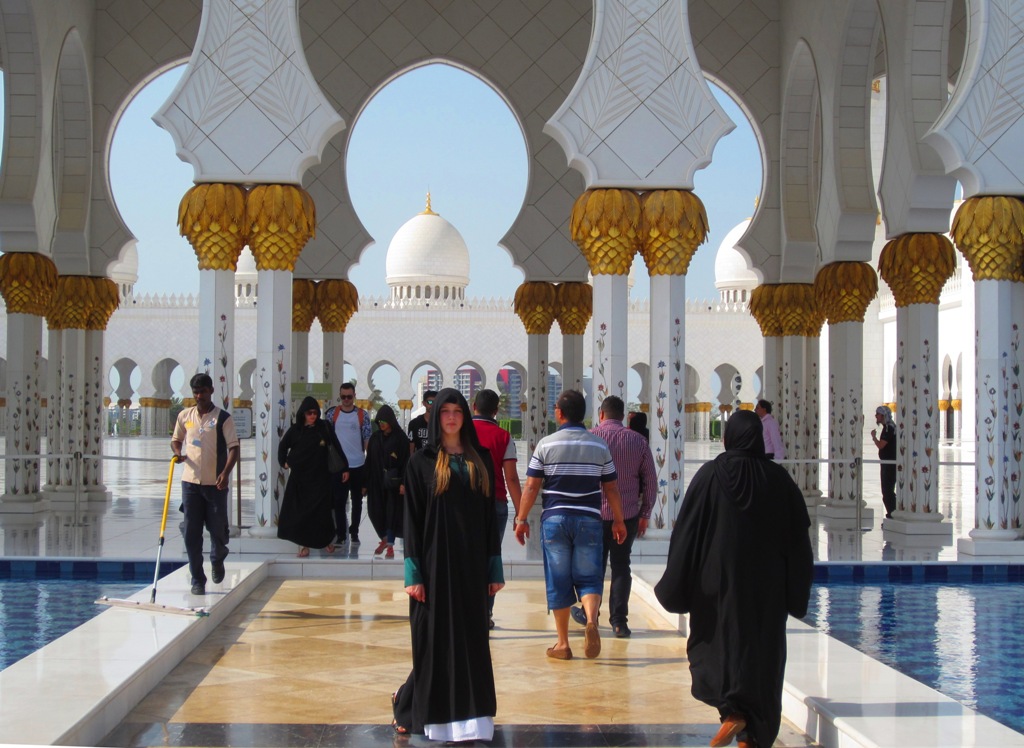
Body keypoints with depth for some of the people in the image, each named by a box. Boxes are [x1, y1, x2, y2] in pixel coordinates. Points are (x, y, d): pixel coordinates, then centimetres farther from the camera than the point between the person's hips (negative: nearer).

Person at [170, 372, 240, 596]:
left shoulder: (222, 418, -4)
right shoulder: (184, 416, 7)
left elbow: (234, 447, -7)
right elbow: (176, 439, 20)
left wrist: (226, 472, -21)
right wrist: (177, 453, -3)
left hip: (215, 483, -3)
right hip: (190, 481, 3)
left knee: (218, 528, 5)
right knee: (192, 533, 1)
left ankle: (217, 561, 37)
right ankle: (197, 580, 8)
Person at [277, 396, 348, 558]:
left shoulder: (324, 427, -2)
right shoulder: (295, 430, 1)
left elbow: (337, 447, -2)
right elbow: (283, 446, 16)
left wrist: (345, 467, -5)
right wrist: (284, 462, 6)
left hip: (320, 477, -1)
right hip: (300, 477, 1)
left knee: (321, 510, -3)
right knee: (300, 510, -3)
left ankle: (327, 539, 17)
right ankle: (304, 544, 1)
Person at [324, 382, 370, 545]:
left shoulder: (362, 415, 0)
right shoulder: (332, 413, 1)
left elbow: (368, 439, 0)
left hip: (358, 465, 0)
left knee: (357, 500, 10)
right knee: (339, 501, 0)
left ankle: (354, 532, 21)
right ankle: (341, 534, 6)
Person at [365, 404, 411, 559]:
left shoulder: (400, 437, -5)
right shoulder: (375, 437, 8)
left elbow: (406, 460, -9)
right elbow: (369, 460, 8)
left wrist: (403, 482, -16)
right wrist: (365, 483, 4)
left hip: (393, 481, -4)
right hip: (376, 480, 4)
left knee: (392, 511, -1)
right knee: (376, 510, 5)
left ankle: (390, 546, 5)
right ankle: (385, 538, 27)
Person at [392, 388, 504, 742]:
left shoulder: (480, 459, 8)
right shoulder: (421, 461, -1)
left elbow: (490, 515, 8)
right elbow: (412, 519, -4)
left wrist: (495, 568, 4)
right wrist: (413, 573, -10)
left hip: (472, 563, 3)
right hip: (436, 562, -3)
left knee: (471, 639, 5)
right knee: (435, 639, 2)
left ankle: (470, 716, 16)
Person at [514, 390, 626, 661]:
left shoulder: (546, 444, -2)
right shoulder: (599, 445, 4)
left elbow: (531, 486, -2)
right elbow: (611, 488, 7)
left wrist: (521, 519, 6)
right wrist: (618, 520, 16)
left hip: (555, 518, -1)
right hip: (589, 520, 1)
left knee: (558, 582, 7)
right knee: (589, 578, 5)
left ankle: (563, 644, 11)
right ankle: (591, 621, -23)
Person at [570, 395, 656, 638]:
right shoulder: (638, 441, 2)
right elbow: (651, 481, 4)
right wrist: (645, 514, 12)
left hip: (595, 512, -1)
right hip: (628, 515, 1)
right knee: (621, 566, 7)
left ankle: (588, 614, 25)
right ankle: (619, 621, 3)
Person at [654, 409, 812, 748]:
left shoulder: (710, 475, -8)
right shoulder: (778, 478, -3)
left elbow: (687, 532, -7)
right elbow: (799, 535, 1)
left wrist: (675, 587, 1)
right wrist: (795, 591, 11)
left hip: (719, 580, -2)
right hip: (766, 585, 2)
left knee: (715, 641, 10)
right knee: (761, 650, 10)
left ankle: (733, 710, -14)